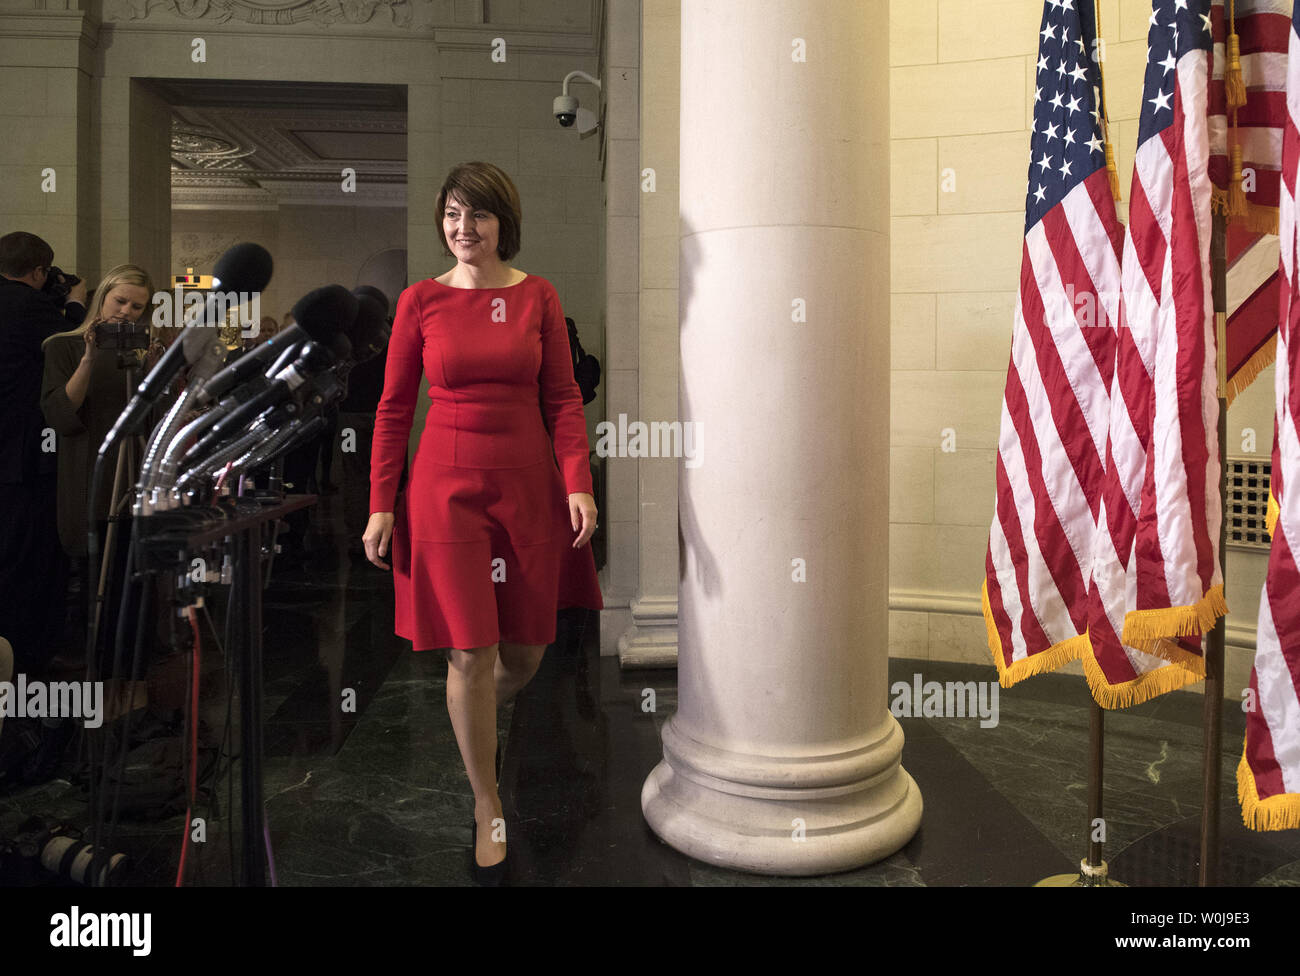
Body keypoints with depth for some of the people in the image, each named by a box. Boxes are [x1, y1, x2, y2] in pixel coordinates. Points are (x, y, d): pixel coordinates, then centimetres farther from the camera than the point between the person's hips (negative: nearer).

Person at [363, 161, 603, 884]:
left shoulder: (538, 296, 3)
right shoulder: (421, 301, 1)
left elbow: (564, 397, 2)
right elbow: (394, 409, 3)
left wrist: (578, 483, -10)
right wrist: (382, 505, -1)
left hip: (528, 485, 2)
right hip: (447, 487, -1)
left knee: (526, 651, 9)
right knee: (471, 654, -2)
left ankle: (478, 719, 45)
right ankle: (488, 805, 19)